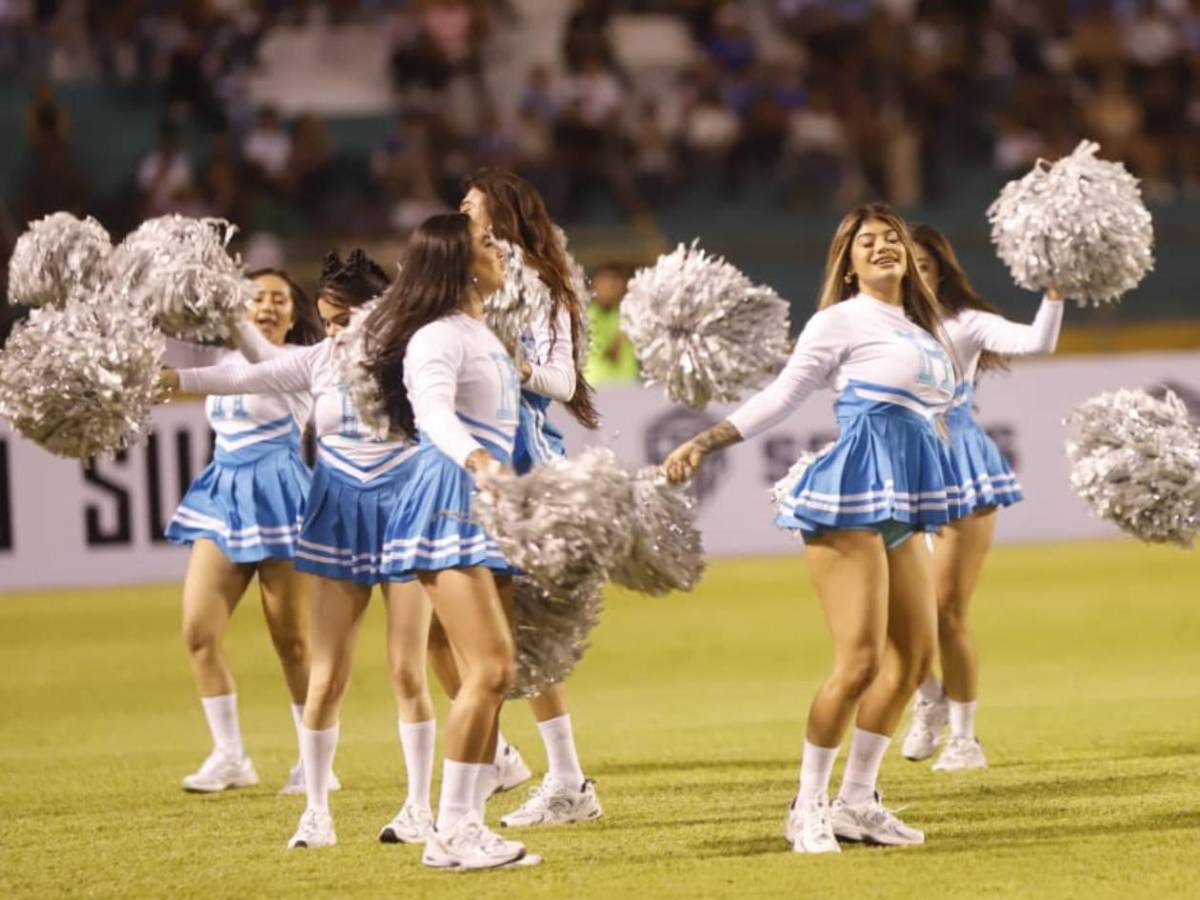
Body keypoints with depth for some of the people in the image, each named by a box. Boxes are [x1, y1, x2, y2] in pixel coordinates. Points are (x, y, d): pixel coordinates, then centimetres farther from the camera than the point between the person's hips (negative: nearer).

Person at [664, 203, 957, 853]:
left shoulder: (924, 332, 19)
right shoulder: (842, 320, -1)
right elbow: (780, 396, -3)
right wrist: (702, 444, -9)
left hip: (902, 507, 8)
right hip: (853, 492, -8)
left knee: (914, 654, 6)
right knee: (860, 659, -13)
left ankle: (856, 801, 15)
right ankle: (807, 808, -2)